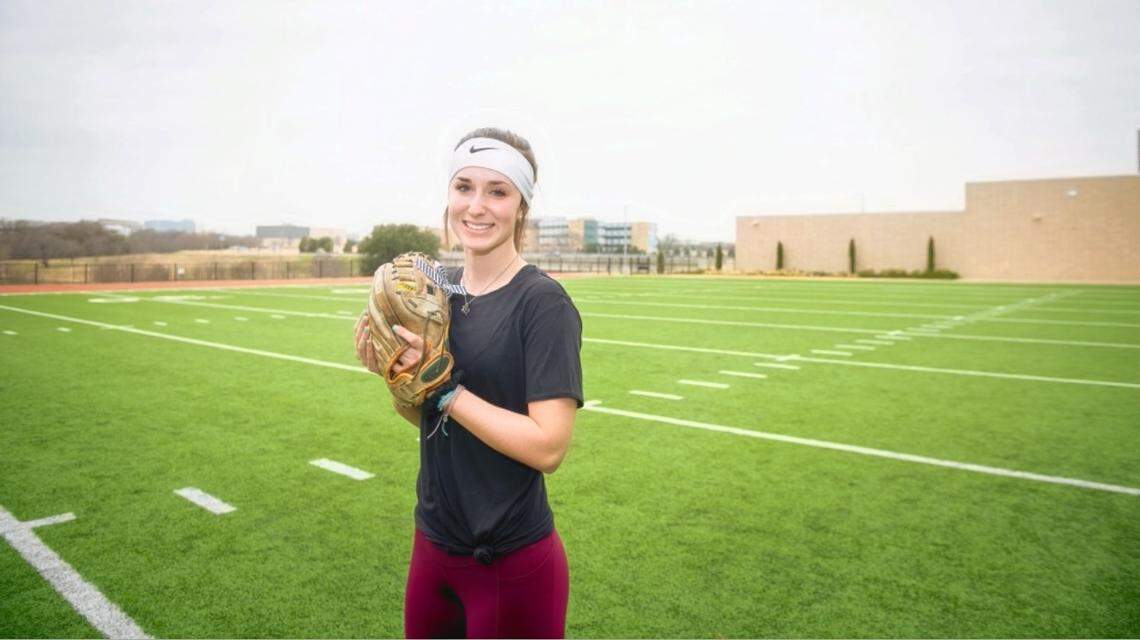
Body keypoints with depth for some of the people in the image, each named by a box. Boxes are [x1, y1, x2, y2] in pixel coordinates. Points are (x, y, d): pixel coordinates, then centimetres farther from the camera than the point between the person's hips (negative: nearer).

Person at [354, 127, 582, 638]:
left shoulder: (543, 303, -17)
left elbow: (547, 447, -23)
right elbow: (427, 418, 10)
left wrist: (442, 385, -21)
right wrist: (394, 376, -9)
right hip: (433, 544, 6)